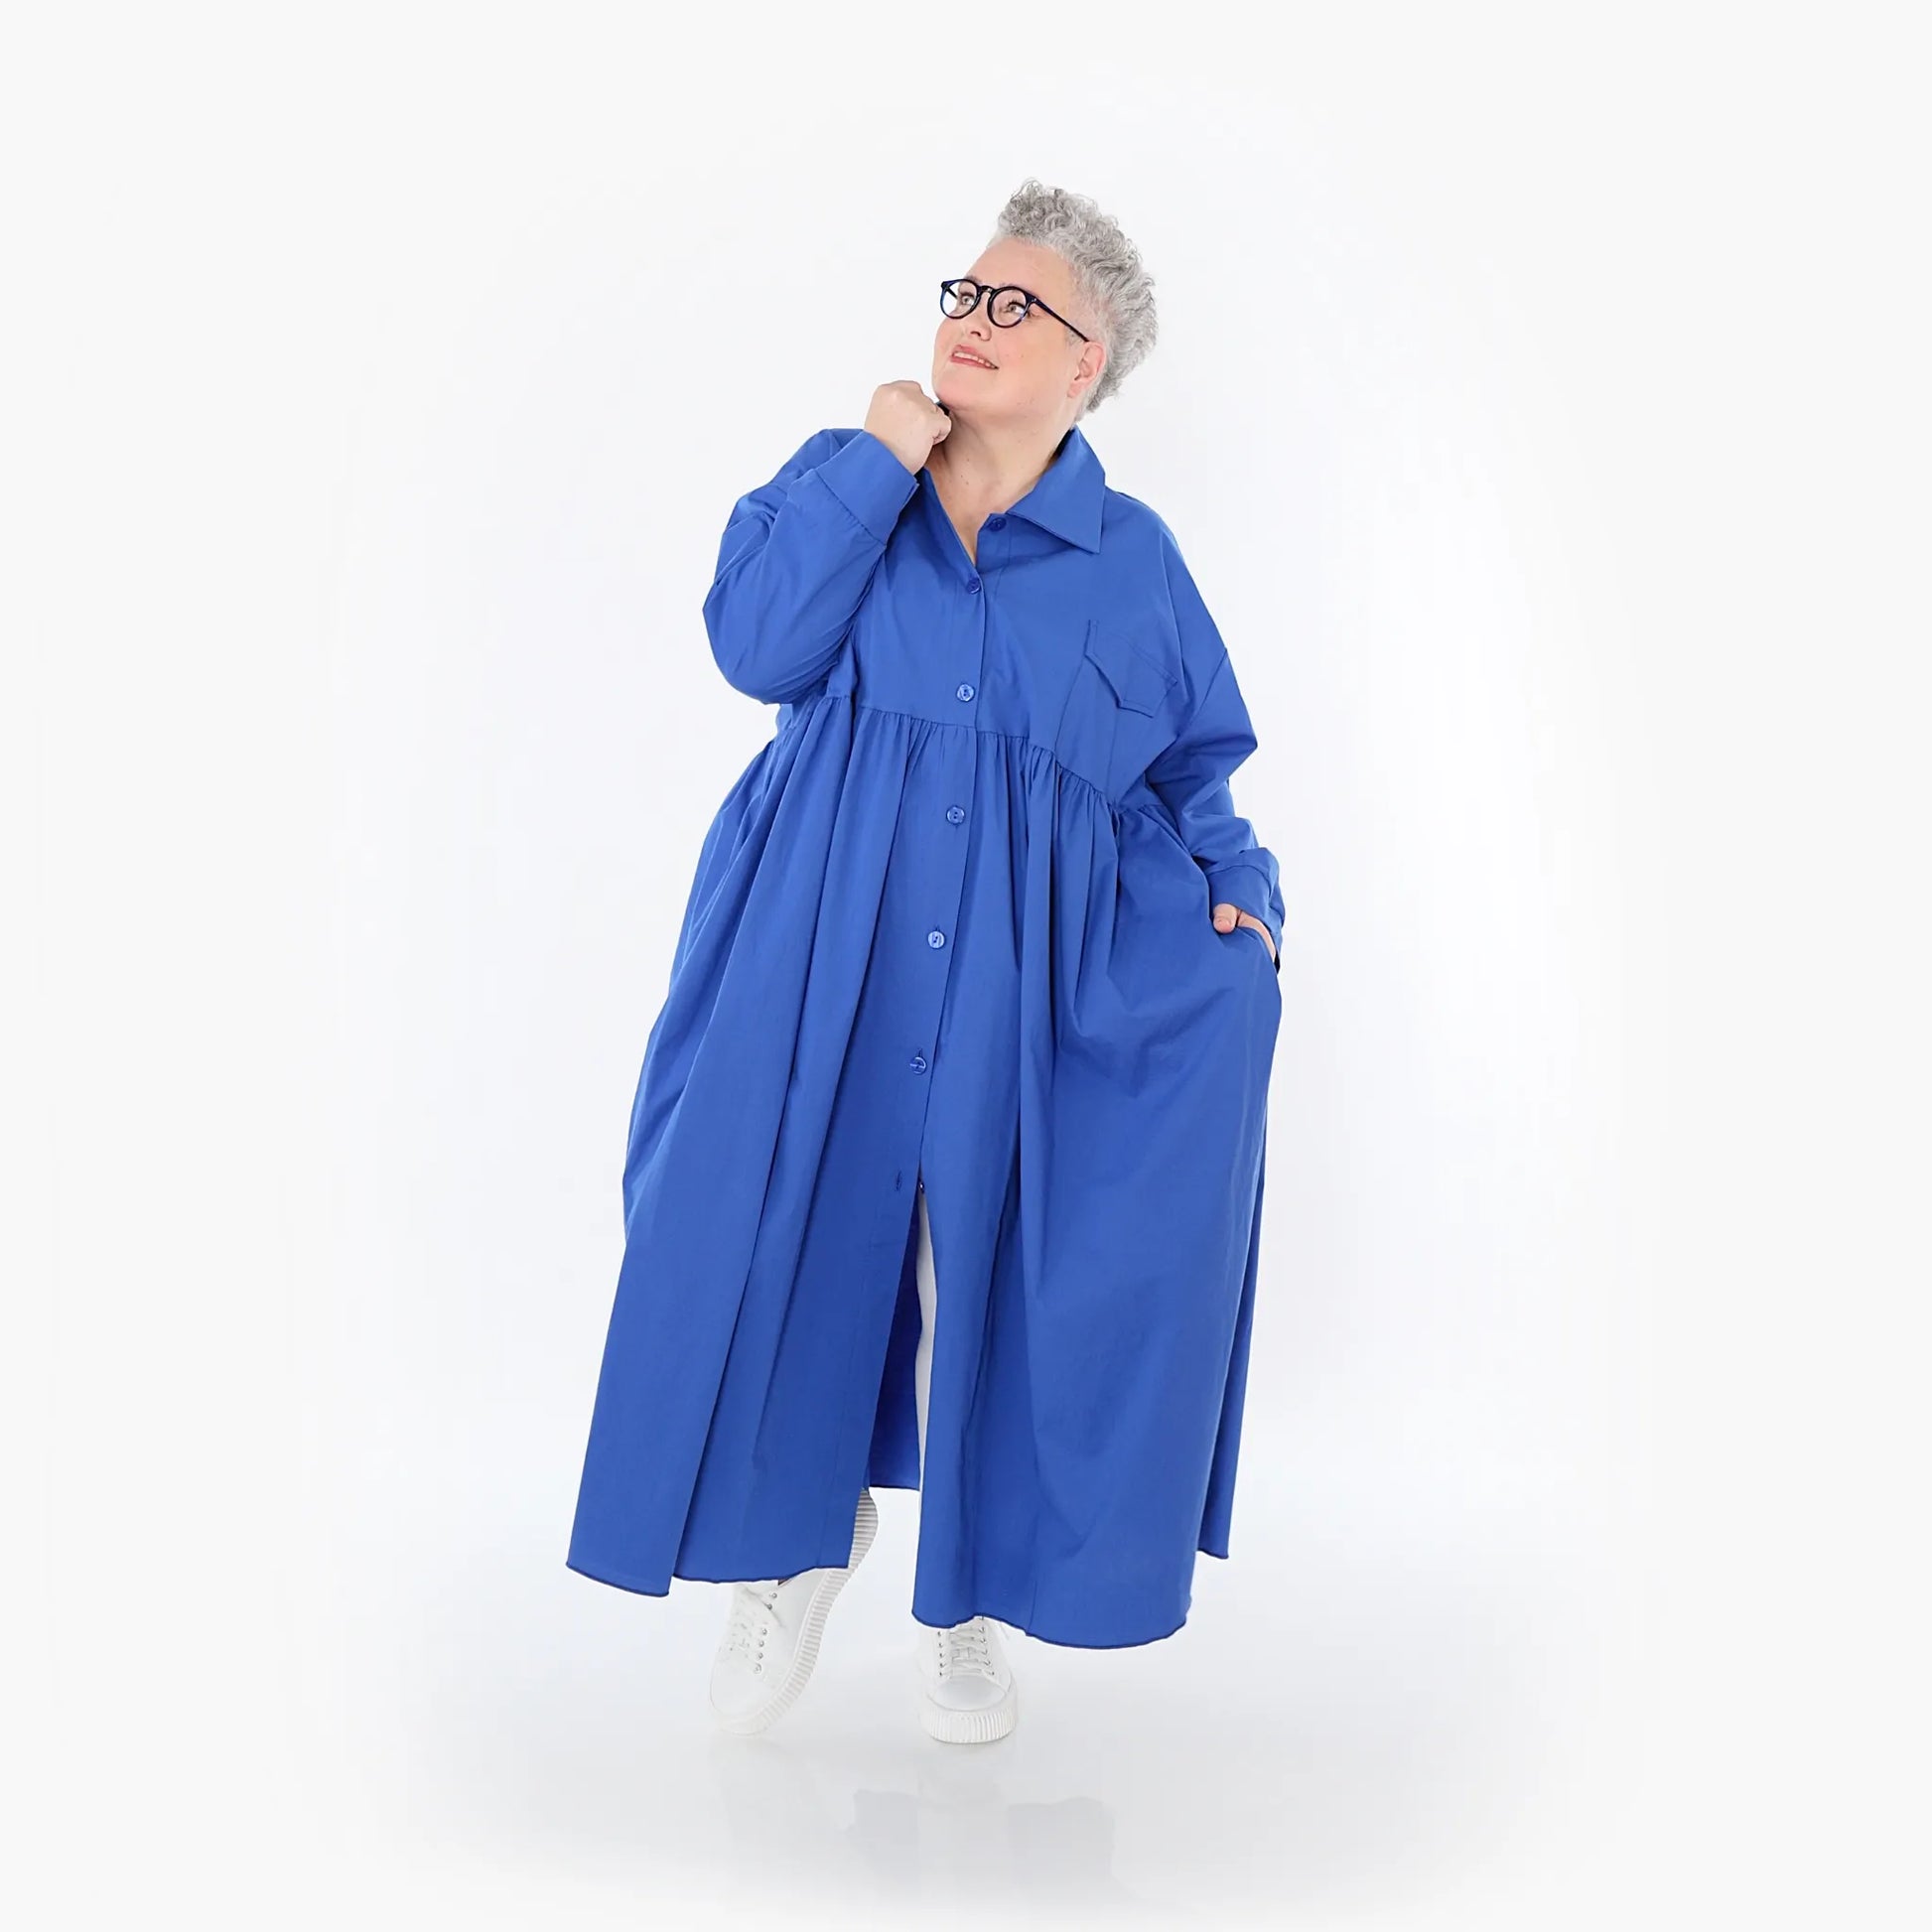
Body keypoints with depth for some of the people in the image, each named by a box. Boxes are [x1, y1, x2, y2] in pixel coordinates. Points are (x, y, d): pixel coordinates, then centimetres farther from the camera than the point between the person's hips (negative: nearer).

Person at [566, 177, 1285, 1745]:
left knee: (995, 1281, 0)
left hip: (1026, 989, 0)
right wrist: (877, 464, -8)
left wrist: (1237, 894, -2)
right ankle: (796, 1540, 27)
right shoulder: (840, 482, 8)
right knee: (780, 1238, -2)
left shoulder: (1134, 556, 9)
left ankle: (973, 1601, 22)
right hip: (821, 969, 0)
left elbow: (1194, 769, 15)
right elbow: (757, 644, -10)